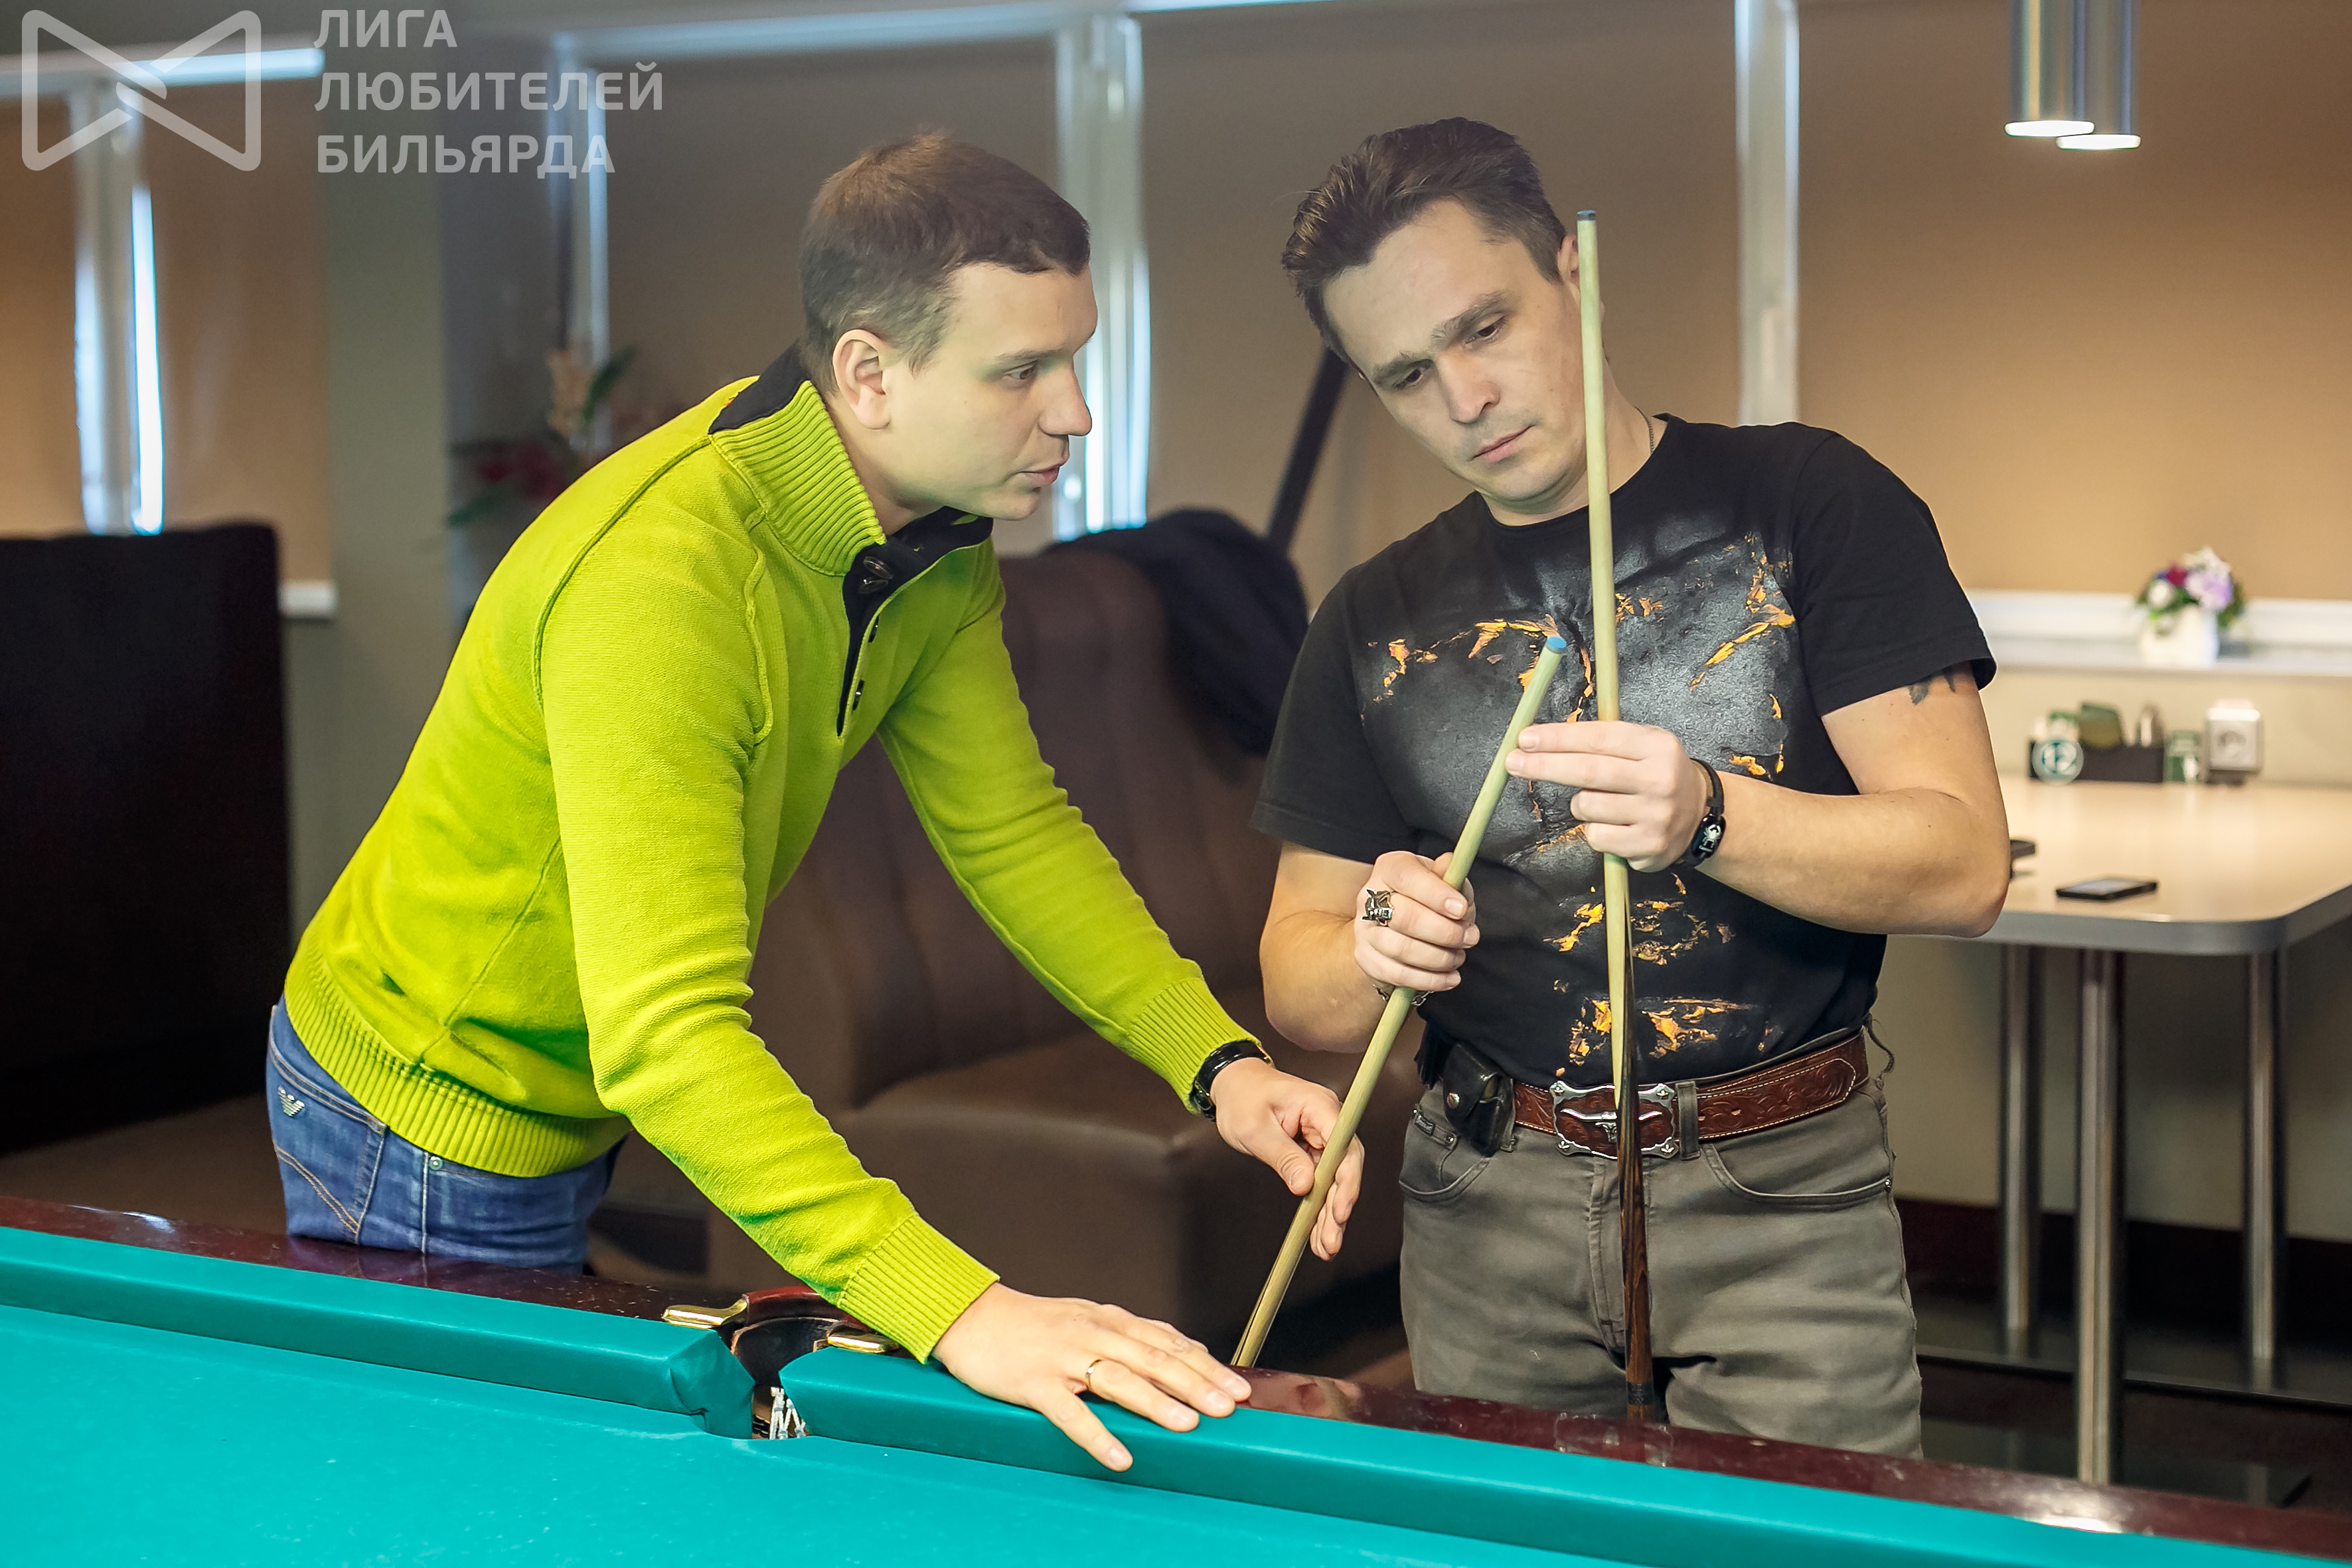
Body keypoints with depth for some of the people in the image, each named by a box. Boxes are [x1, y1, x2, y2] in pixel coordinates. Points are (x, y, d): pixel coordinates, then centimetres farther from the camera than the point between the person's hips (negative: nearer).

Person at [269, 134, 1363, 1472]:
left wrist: (1220, 1060, -18)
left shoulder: (941, 536, -8)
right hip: (431, 1128, -8)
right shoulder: (660, 579, -37)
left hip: (565, 1104, 8)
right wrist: (956, 1309, -52)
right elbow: (668, 1038, -43)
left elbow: (1011, 828, -2)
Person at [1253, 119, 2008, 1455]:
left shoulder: (1809, 501, -2)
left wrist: (1706, 817, -26)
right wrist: (1376, 954, -14)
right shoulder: (1378, 620, 9)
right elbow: (1299, 978, 10)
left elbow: (1963, 866, -10)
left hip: (1785, 1200, -3)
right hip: (1491, 1209, 3)